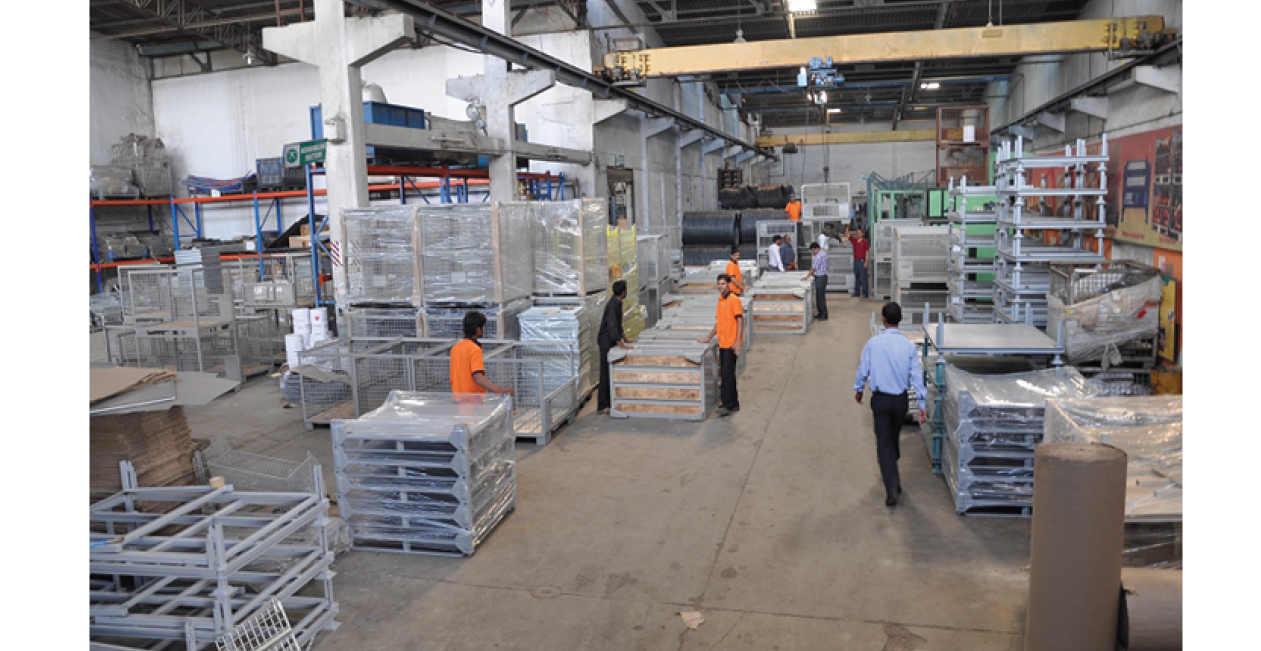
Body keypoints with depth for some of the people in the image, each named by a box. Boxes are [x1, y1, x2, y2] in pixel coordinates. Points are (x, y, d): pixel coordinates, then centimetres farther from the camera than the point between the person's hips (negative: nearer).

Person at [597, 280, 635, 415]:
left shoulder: (617, 303, 11)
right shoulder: (612, 305, -21)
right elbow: (612, 326, -31)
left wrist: (625, 339, 20)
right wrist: (621, 344, -35)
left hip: (612, 342, 10)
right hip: (606, 342, -10)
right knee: (606, 373, -8)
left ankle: (609, 402, 21)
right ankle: (601, 406, -5)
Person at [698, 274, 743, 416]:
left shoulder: (734, 299, -9)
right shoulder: (720, 300, 16)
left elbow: (740, 320, -13)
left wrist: (738, 342, -19)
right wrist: (709, 337, 25)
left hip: (731, 344, -9)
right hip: (722, 343, 9)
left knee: (727, 375, -9)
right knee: (725, 374, 11)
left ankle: (727, 405, -7)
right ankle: (734, 404, 19)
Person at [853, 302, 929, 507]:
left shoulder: (873, 343, -12)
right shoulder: (909, 346, -8)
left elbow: (863, 369, -3)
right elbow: (916, 375, -6)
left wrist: (858, 390, 16)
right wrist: (922, 404, -2)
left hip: (880, 399, -2)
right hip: (901, 399, 2)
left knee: (883, 442, 1)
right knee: (894, 438, 23)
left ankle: (892, 488, -10)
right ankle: (891, 473, 43)